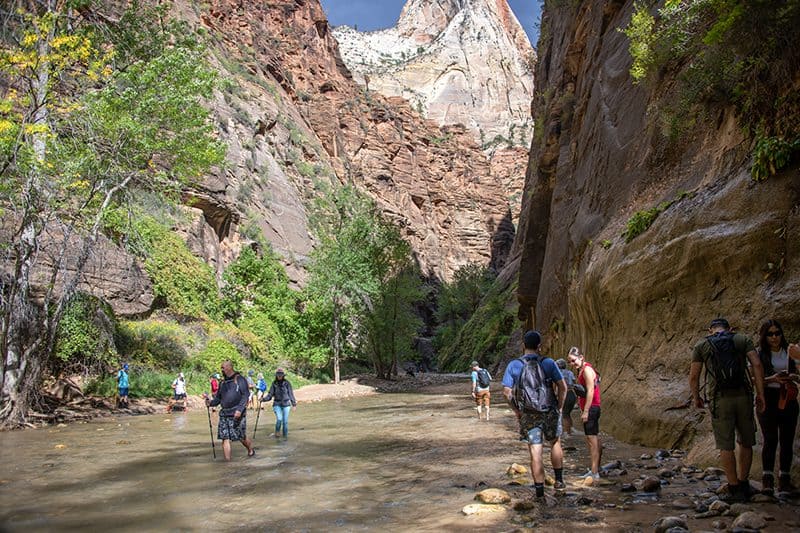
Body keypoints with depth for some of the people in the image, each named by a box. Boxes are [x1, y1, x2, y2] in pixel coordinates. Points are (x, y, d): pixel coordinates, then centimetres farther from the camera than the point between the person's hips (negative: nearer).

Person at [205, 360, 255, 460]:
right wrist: (210, 402, -2)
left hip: (237, 414, -6)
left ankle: (251, 450, 28)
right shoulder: (223, 383, 18)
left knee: (241, 437, 1)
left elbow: (245, 395, -9)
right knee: (225, 438, -3)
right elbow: (218, 398, 20)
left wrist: (240, 409, -20)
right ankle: (227, 461, 1)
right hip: (224, 414, 6)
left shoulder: (240, 379, -1)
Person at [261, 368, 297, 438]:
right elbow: (270, 395, 2)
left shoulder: (287, 383, -2)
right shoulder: (274, 384, 1)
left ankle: (285, 436, 14)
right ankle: (277, 432, 7)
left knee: (285, 421, 0)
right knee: (279, 419, -19)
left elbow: (291, 394, 3)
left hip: (286, 404, 0)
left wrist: (294, 403, 5)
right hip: (277, 404, 0)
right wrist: (263, 399, -15)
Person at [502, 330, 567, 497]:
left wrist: (517, 411, 6)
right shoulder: (548, 363, -5)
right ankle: (559, 480, 29)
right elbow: (563, 387, -7)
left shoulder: (513, 366, -3)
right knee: (555, 443, 24)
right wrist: (559, 407, 6)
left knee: (535, 453, 5)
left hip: (528, 415, 0)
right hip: (550, 412, 0)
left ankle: (540, 490, 7)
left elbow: (507, 392, -6)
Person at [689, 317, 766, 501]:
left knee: (726, 446, 5)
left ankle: (735, 490, 8)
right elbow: (757, 365, -5)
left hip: (719, 399, -1)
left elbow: (693, 377, 4)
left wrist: (696, 397, 19)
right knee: (745, 442, 17)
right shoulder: (743, 340, 10)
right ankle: (744, 484, 24)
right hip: (743, 396, 2)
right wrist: (760, 394, -1)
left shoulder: (701, 346, 8)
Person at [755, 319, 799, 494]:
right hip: (768, 400, -4)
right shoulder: (760, 355, -2)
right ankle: (768, 479, -8)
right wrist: (772, 379, -20)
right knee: (770, 439, -10)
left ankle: (784, 479, 10)